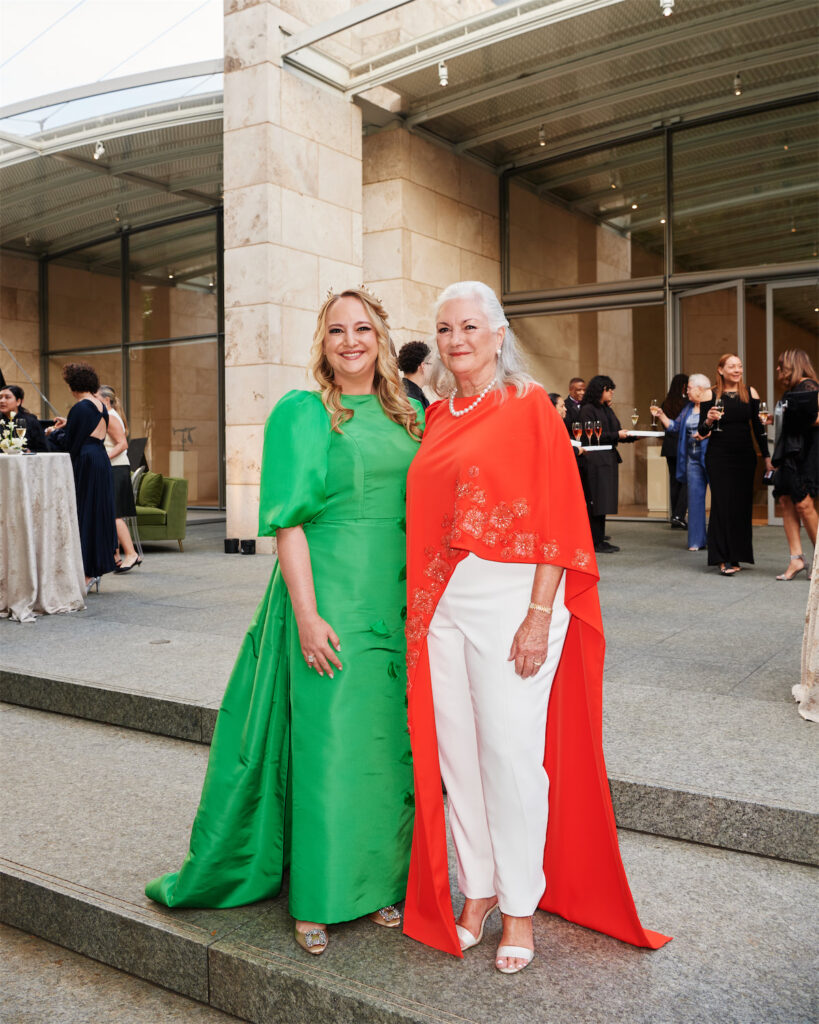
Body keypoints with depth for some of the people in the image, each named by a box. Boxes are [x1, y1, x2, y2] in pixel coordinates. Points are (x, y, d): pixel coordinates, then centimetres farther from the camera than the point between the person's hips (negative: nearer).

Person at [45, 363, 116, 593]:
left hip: (85, 465, -9)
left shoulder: (80, 407, -14)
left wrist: (54, 432, 7)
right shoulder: (101, 406, 12)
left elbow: (69, 442, -12)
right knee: (98, 513, 12)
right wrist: (68, 425, 25)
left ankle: (87, 574, -2)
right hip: (102, 463, 9)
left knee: (83, 515, -4)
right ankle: (97, 570, 18)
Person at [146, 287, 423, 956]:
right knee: (325, 743, 2)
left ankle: (377, 881, 29)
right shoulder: (301, 413, -3)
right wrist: (306, 613, -16)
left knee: (388, 744, 11)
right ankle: (316, 899, 19)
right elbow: (288, 520, -9)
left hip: (398, 606, 5)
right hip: (329, 600, -5)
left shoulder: (405, 418, 13)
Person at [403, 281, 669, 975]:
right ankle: (477, 889, 27)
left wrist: (540, 615, -15)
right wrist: (419, 604, 8)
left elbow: (556, 516, -9)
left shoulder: (528, 406, -4)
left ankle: (520, 904, 19)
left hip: (509, 599, -5)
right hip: (441, 604, 6)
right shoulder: (438, 416, 13)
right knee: (455, 752, 10)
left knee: (512, 754, 1)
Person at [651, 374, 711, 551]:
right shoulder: (688, 408, 17)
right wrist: (661, 415, 11)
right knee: (695, 499, 6)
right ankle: (697, 540, 11)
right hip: (693, 459, 7)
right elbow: (675, 427, 19)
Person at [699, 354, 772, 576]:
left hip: (744, 456, 3)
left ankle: (735, 557, 14)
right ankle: (723, 559, -3)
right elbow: (702, 432, 0)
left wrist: (767, 457, 5)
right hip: (718, 456, -3)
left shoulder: (750, 393, 6)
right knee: (722, 505, -5)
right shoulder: (710, 395, -1)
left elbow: (758, 427, 9)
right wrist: (709, 420, -22)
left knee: (742, 505, 4)